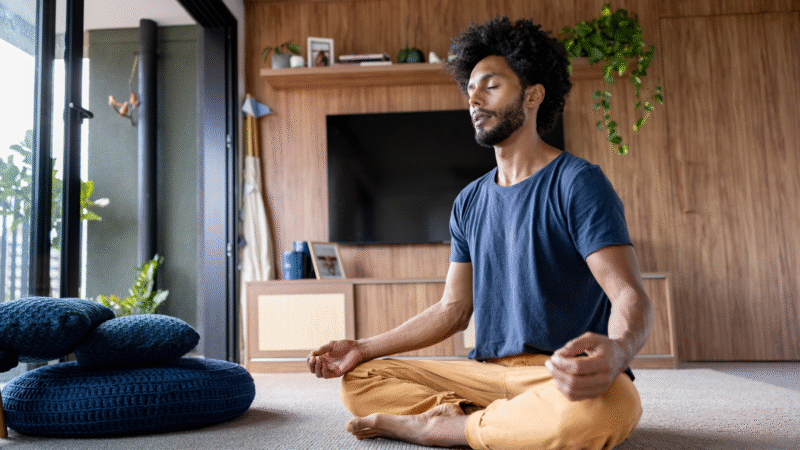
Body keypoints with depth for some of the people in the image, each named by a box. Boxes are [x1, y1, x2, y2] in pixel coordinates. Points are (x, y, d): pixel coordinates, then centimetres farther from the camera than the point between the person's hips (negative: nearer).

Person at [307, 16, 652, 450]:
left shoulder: (577, 182, -6)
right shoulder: (469, 202, 13)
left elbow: (630, 295, -14)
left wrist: (617, 350, -39)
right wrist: (364, 347, 7)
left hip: (561, 376, -4)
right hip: (485, 370, 5)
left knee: (603, 407, -39)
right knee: (357, 379, -6)